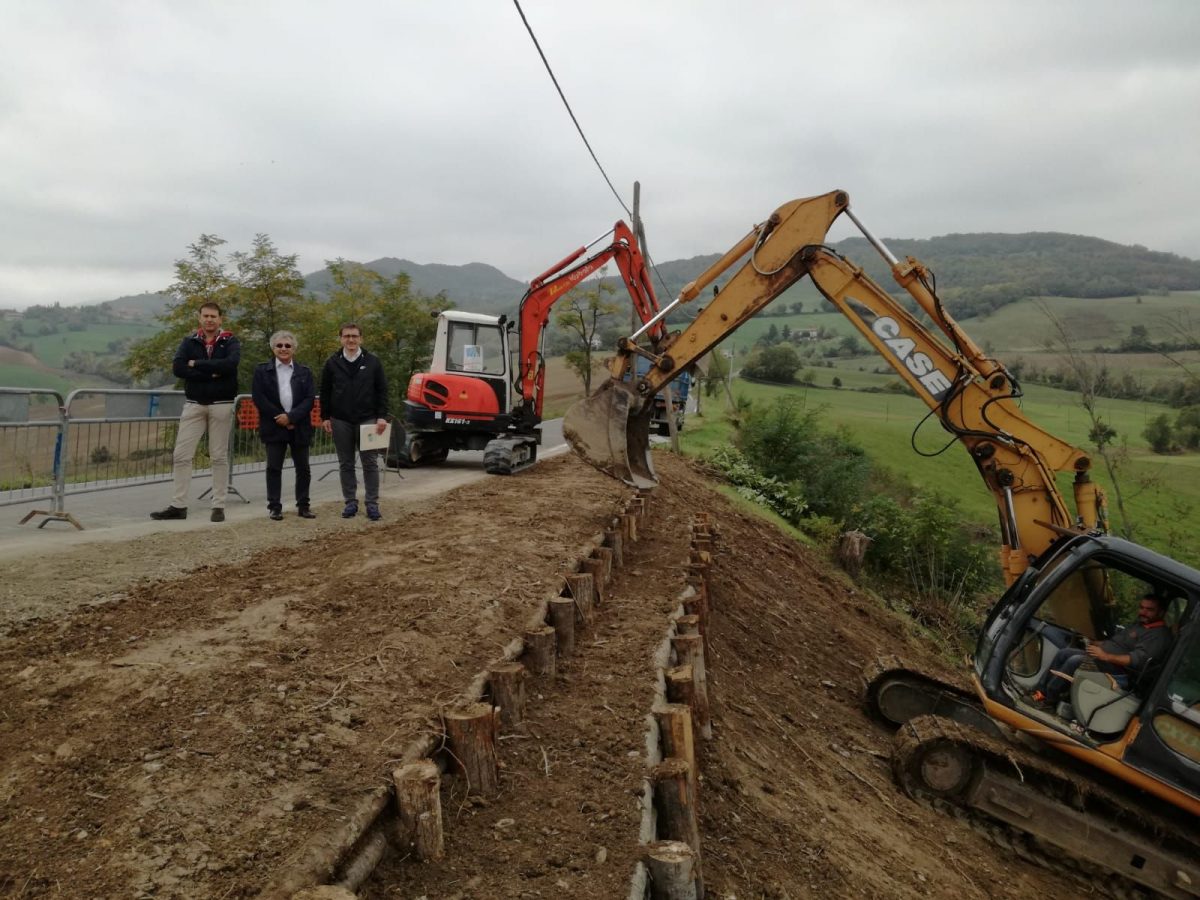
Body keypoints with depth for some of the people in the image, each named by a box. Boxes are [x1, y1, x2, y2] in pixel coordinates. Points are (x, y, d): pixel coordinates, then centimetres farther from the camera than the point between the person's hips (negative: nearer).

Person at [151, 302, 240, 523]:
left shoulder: (230, 342, 1)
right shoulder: (189, 342, 7)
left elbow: (231, 364, -20)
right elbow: (177, 368, -9)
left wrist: (196, 364, -14)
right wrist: (211, 373, -16)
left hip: (221, 405, -2)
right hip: (194, 405, 2)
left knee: (219, 457, 3)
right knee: (181, 455, 0)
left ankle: (219, 506, 9)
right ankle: (178, 506, 7)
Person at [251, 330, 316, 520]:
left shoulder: (305, 372, 8)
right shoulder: (262, 370, 6)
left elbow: (310, 399, 0)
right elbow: (258, 397, -3)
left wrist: (291, 417, -13)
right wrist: (279, 418, -11)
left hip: (299, 426, 1)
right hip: (274, 426, -1)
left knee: (303, 468, 5)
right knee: (274, 467, 0)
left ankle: (303, 505, 15)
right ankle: (274, 506, 6)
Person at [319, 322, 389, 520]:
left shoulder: (373, 362, 2)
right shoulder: (332, 363, 5)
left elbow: (382, 391, 1)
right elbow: (325, 392, 9)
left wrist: (382, 416, -7)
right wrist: (325, 417, 3)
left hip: (367, 420, -1)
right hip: (341, 421, 2)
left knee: (370, 463, 0)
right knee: (346, 464, 7)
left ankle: (372, 504, 5)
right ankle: (351, 502, 16)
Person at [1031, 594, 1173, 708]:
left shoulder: (1160, 634, -10)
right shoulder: (1138, 625, 22)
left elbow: (1138, 660, -23)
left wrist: (1106, 657, -27)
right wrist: (1097, 644, 11)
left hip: (1118, 673, -10)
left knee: (1075, 661, -28)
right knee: (1064, 653, -3)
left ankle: (1049, 698, -17)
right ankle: (1041, 691, -6)